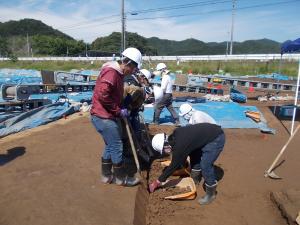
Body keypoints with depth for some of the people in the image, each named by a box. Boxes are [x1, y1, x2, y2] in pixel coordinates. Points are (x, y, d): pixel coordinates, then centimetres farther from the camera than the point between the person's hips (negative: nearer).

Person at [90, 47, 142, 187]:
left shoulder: (117, 73, 13)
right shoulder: (111, 72, -19)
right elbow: (102, 95, -29)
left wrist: (121, 109, 6)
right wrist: (118, 111, -19)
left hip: (108, 116, 10)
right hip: (104, 117, -10)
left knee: (110, 146, 18)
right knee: (117, 147, 1)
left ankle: (106, 175, 32)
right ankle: (121, 178, 19)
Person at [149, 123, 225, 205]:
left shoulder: (179, 146, -25)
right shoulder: (175, 135, -3)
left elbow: (173, 166, -14)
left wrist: (157, 182, -6)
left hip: (217, 138, -10)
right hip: (210, 131, 10)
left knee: (205, 165, -11)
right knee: (194, 154, 20)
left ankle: (211, 193, 9)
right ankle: (195, 179, 34)